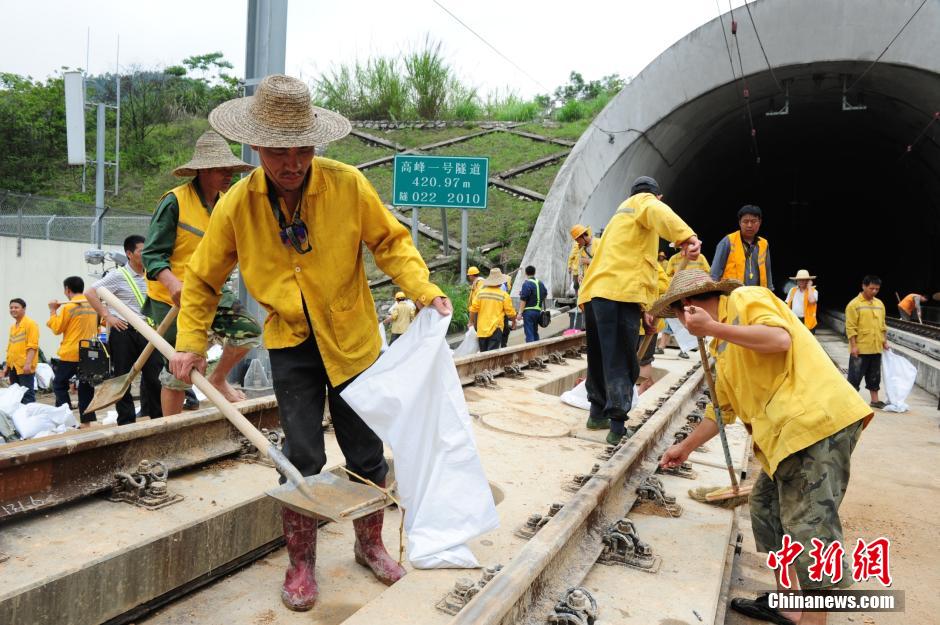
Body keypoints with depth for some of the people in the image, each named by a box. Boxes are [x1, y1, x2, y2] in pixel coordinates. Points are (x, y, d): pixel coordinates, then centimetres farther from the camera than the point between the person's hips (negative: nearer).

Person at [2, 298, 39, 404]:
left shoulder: (30, 324, -7)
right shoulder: (12, 327, 17)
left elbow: (33, 346, -15)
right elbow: (10, 348, 22)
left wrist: (28, 363, -23)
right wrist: (6, 366, 19)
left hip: (25, 367, -8)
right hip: (13, 367, 8)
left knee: (27, 395, -7)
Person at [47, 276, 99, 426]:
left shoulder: (67, 307, -11)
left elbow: (56, 329, -3)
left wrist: (53, 311, 5)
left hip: (70, 354, -5)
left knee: (59, 384, 12)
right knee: (86, 388, 7)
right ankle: (87, 420, 5)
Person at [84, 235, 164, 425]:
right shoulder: (118, 275, -6)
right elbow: (90, 293, -10)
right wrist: (107, 316, -13)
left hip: (146, 331, 5)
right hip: (123, 331, -4)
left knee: (154, 374, 4)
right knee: (123, 377, 4)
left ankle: (158, 416, 13)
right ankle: (126, 421, 11)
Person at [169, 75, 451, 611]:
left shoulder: (348, 185, -16)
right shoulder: (236, 206, -12)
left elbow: (391, 242, -6)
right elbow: (204, 279, 2)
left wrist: (425, 290, -20)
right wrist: (191, 343, -1)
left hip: (352, 339, 0)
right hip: (291, 344, 0)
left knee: (367, 452, 10)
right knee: (303, 457, -1)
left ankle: (371, 544, 35)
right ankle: (301, 562, 22)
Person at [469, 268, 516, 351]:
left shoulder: (481, 293, 1)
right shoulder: (504, 295, -5)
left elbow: (473, 309, 1)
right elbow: (510, 312, 0)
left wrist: (472, 322, 16)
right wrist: (514, 321, 19)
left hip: (482, 329, 3)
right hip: (495, 329, -3)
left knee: (483, 353, 14)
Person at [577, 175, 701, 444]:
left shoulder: (621, 214, 35)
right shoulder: (644, 200, 9)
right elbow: (658, 212, -18)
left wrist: (644, 306, 27)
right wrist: (686, 236, -36)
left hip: (593, 292, 8)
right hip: (620, 293, -8)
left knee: (601, 358, 18)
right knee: (622, 363, -7)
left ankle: (598, 414, 29)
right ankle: (618, 427, -10)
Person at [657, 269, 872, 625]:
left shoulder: (745, 299, -1)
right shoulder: (723, 350, 24)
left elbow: (780, 339, -19)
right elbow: (721, 409, 30)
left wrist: (714, 327, -19)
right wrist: (686, 448, 36)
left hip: (816, 420, -10)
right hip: (785, 434, 10)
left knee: (809, 528, -7)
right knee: (767, 509, 16)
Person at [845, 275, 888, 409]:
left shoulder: (879, 304, 11)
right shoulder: (854, 304, -9)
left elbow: (882, 325, 18)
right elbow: (850, 327, -12)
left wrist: (884, 341, 12)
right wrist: (853, 345, -16)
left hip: (876, 348, 6)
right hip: (860, 348, -6)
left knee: (874, 376, 14)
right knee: (855, 375, 0)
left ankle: (875, 400, 23)